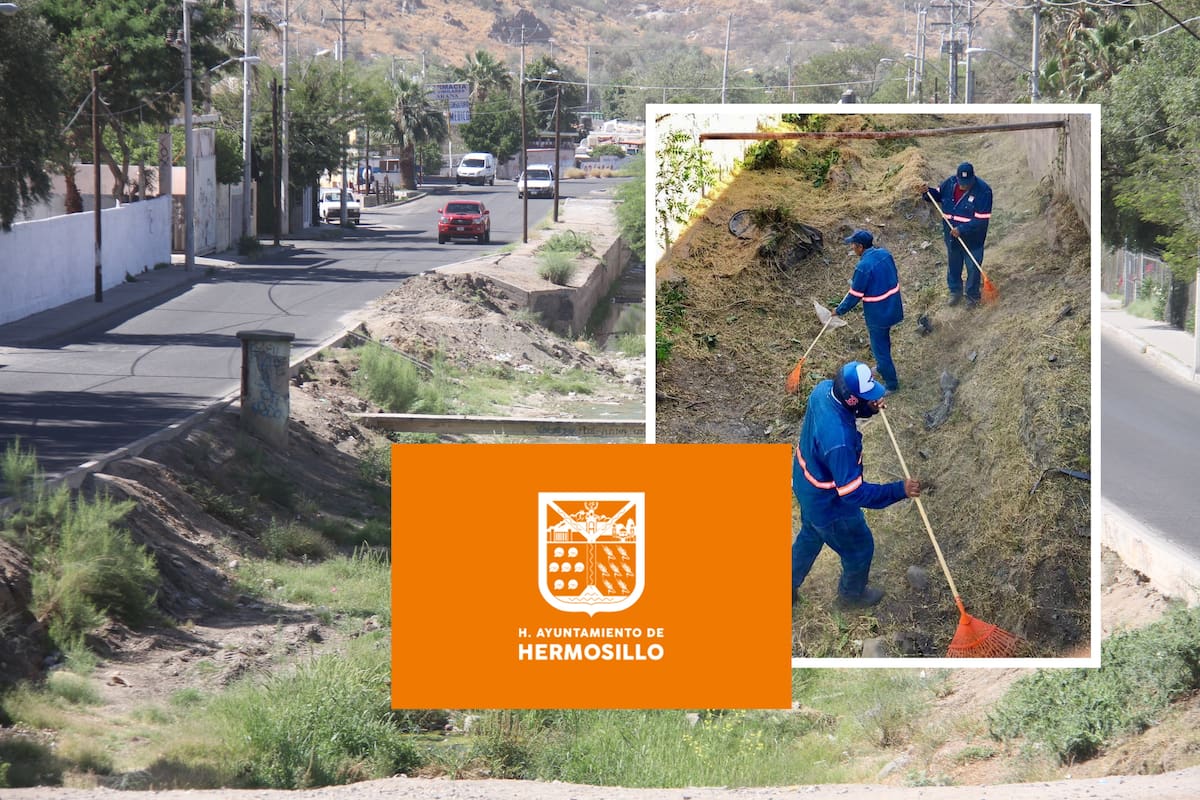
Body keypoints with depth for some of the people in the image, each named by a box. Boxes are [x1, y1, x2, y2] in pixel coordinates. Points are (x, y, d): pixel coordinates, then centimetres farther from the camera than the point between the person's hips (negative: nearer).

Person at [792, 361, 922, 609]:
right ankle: (852, 595, 50)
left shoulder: (823, 389, -21)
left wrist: (869, 409, -13)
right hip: (829, 505, -7)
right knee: (860, 548, 22)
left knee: (810, 536, 34)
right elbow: (854, 494, -35)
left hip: (806, 485, 7)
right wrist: (900, 490, -32)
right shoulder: (838, 440, -45)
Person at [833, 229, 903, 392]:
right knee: (884, 340, 30)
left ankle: (891, 383, 19)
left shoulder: (863, 267, -28)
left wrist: (839, 311, -4)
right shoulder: (885, 254, -5)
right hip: (893, 307, 8)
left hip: (877, 314, -8)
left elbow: (855, 296, -20)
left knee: (880, 347, 9)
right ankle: (882, 366, 52)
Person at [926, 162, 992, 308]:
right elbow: (939, 195, 11)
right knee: (953, 264, 21)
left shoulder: (983, 191, -26)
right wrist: (928, 191, -11)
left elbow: (981, 220, -26)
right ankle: (955, 291, 43)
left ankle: (972, 295, 30)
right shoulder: (950, 182, -10)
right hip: (951, 235, 5)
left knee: (973, 267, 9)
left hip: (972, 239, -5)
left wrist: (962, 230, -31)